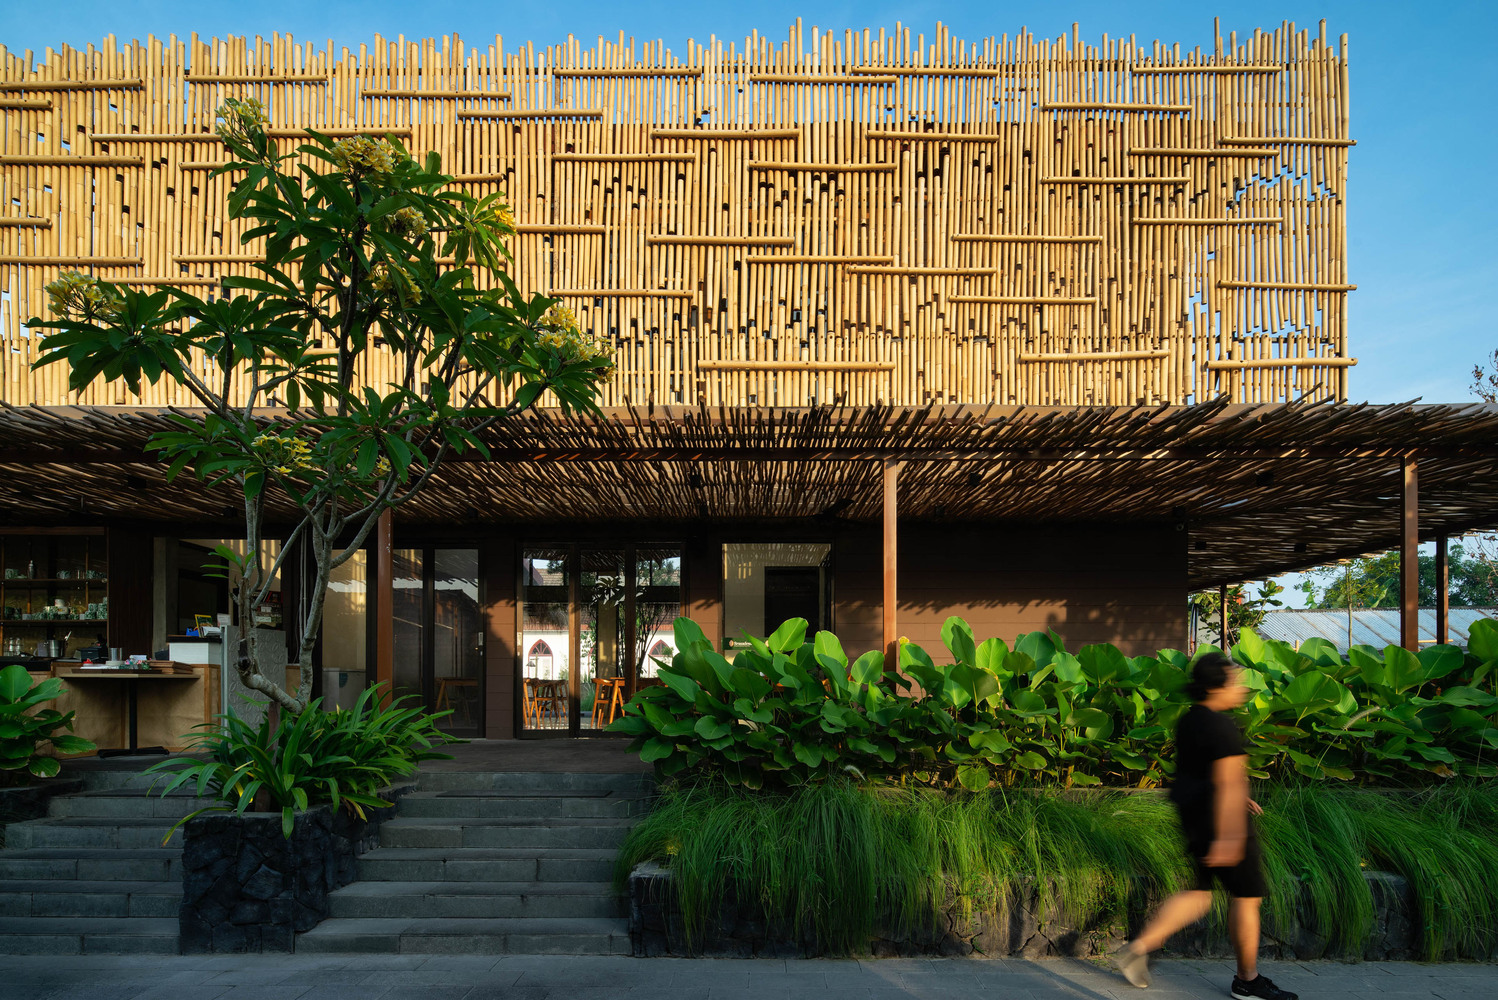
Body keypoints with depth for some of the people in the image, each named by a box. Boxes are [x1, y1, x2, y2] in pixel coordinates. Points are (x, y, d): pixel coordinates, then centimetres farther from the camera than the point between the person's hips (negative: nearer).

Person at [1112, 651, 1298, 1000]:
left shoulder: (1188, 720, 10)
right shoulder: (1222, 727, -19)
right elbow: (1228, 781, -23)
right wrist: (1229, 836, -25)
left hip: (1192, 815, 9)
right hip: (1223, 821, -9)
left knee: (1199, 894, 15)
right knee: (1247, 895, 6)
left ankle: (1138, 948, 9)